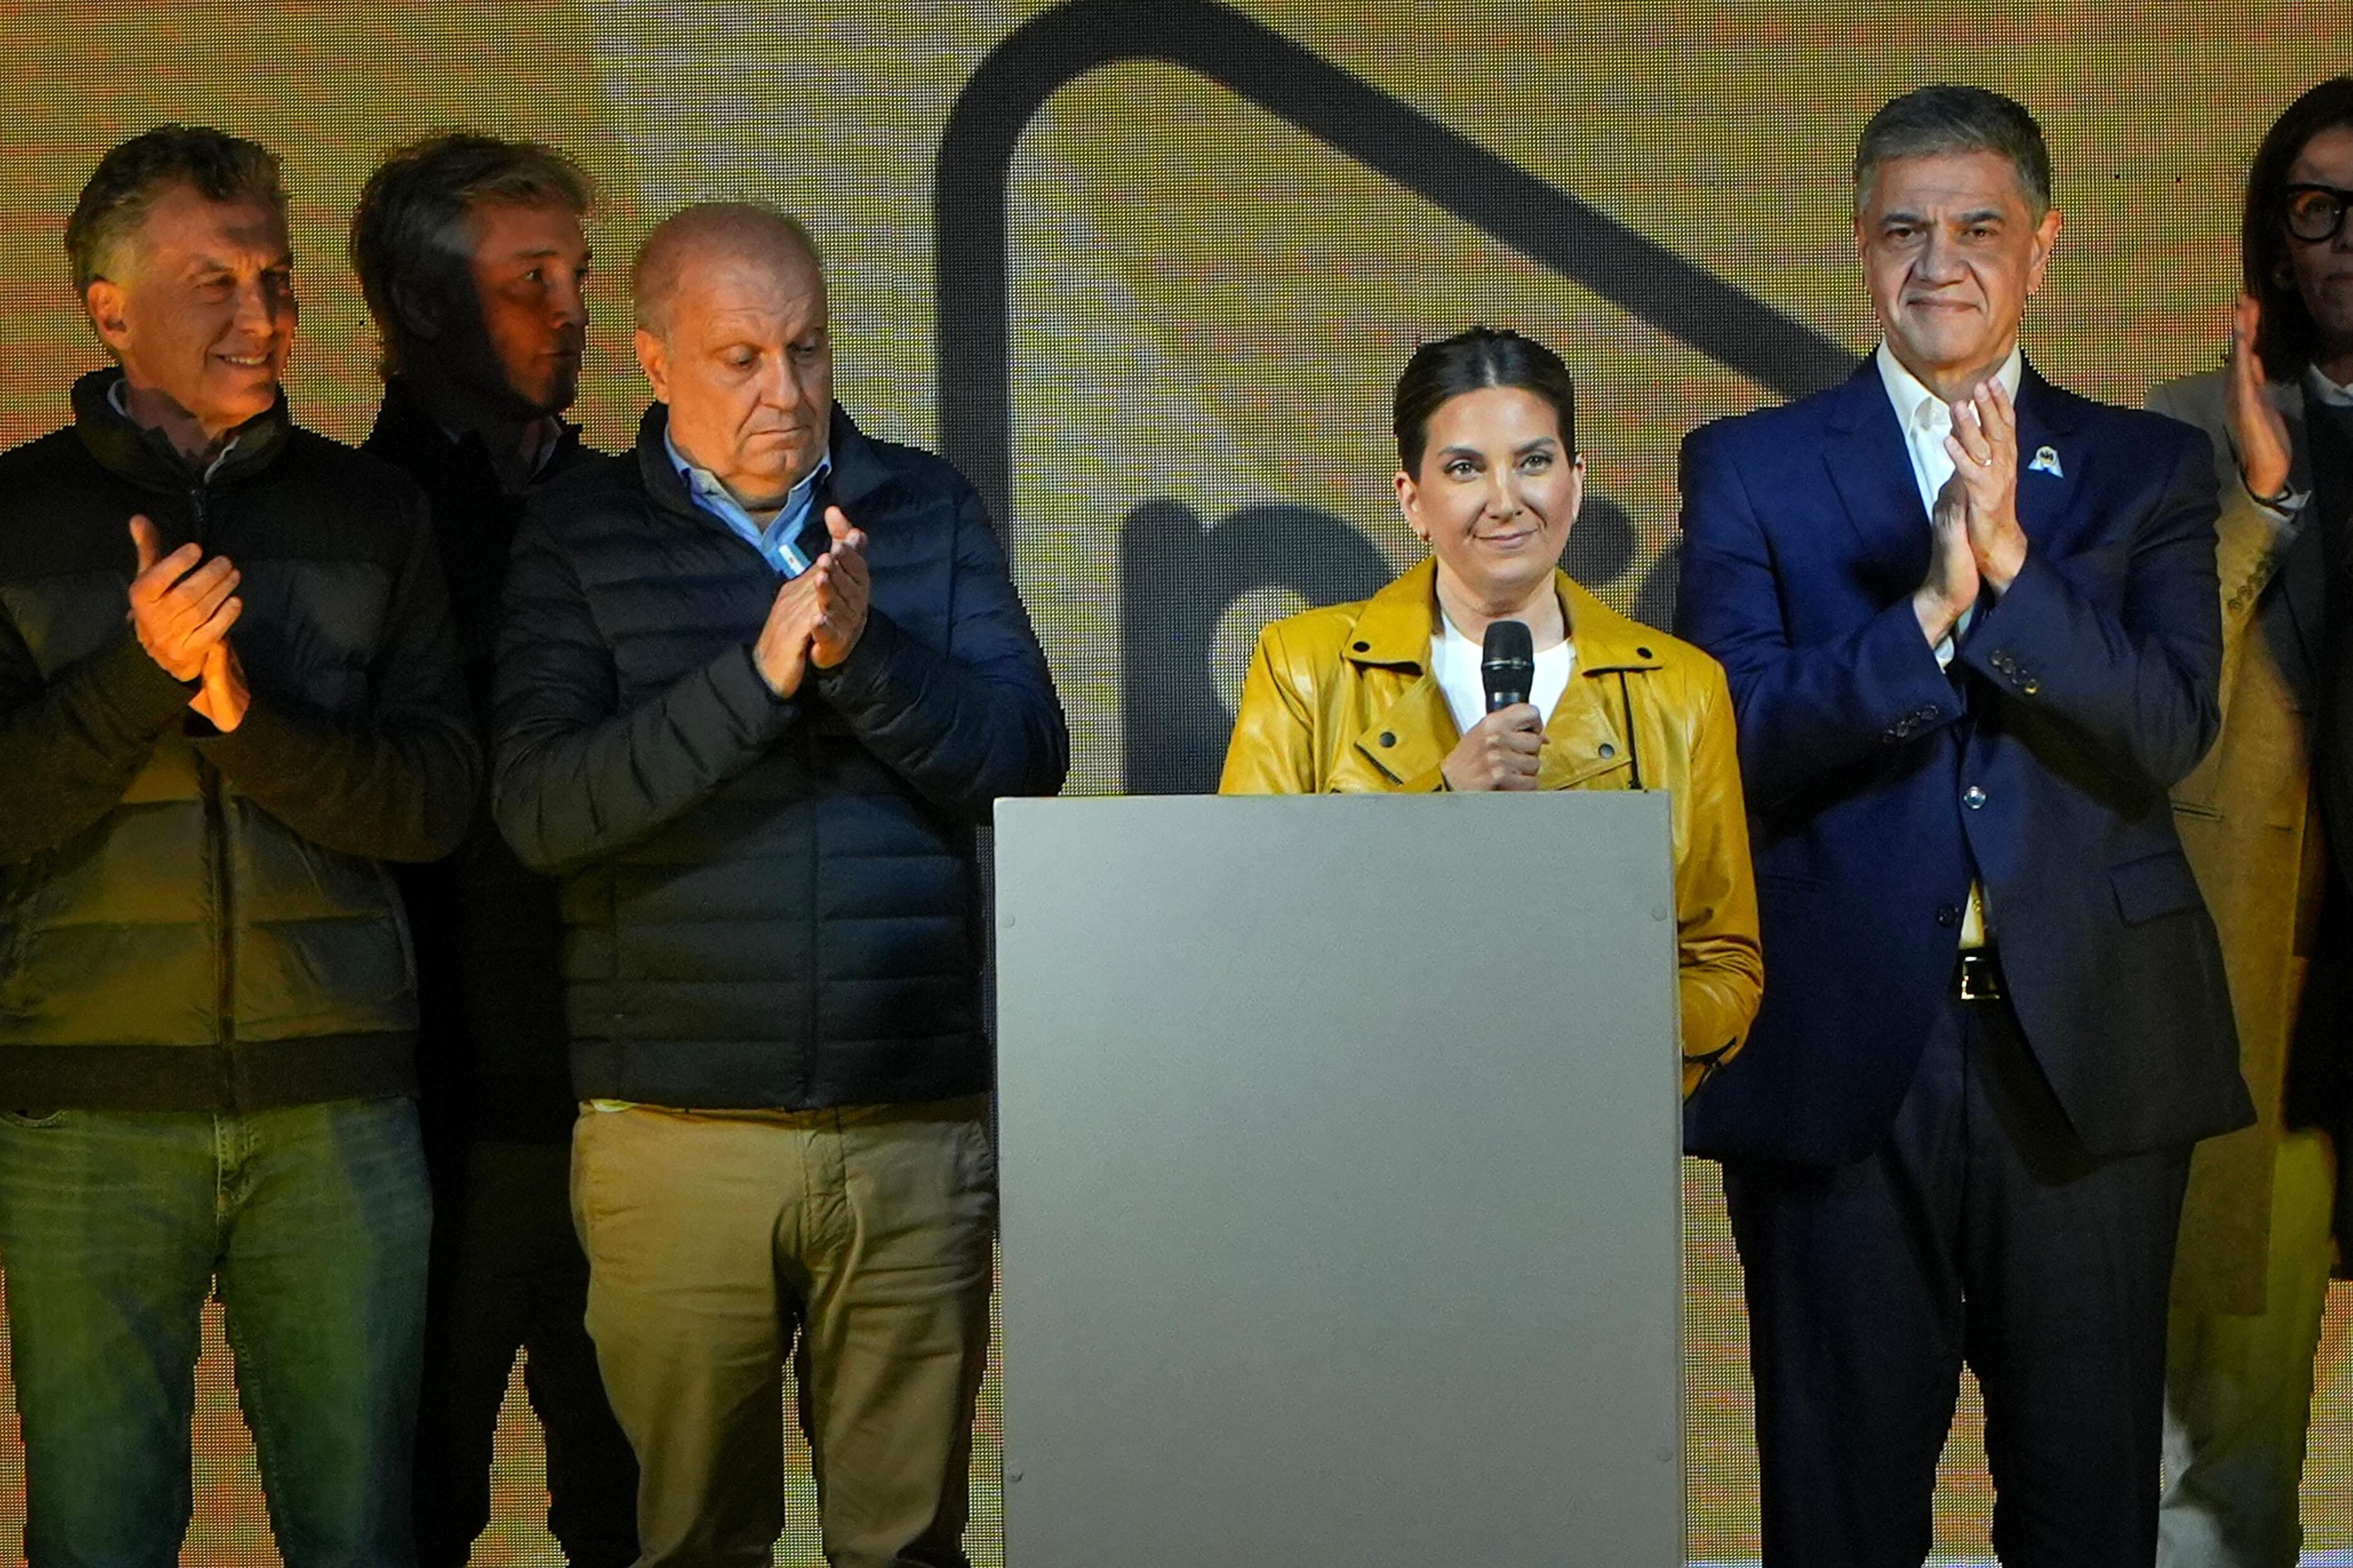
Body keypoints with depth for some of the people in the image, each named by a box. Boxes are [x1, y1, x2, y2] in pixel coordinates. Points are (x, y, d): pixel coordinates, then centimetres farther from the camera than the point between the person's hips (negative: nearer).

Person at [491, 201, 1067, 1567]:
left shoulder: (928, 512, 9)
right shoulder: (580, 538, 3)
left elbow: (1030, 759, 0)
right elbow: (541, 809, -9)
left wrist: (865, 656, -17)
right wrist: (758, 676, -19)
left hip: (917, 1131, 1)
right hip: (680, 1134, -1)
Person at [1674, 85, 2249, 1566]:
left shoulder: (2148, 470, 9)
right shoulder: (1749, 469, 6)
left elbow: (2168, 731, -5)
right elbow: (1739, 746, -6)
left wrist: (2013, 563, -19)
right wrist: (1928, 609, -19)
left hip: (2090, 1053, 1)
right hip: (1846, 1055, -1)